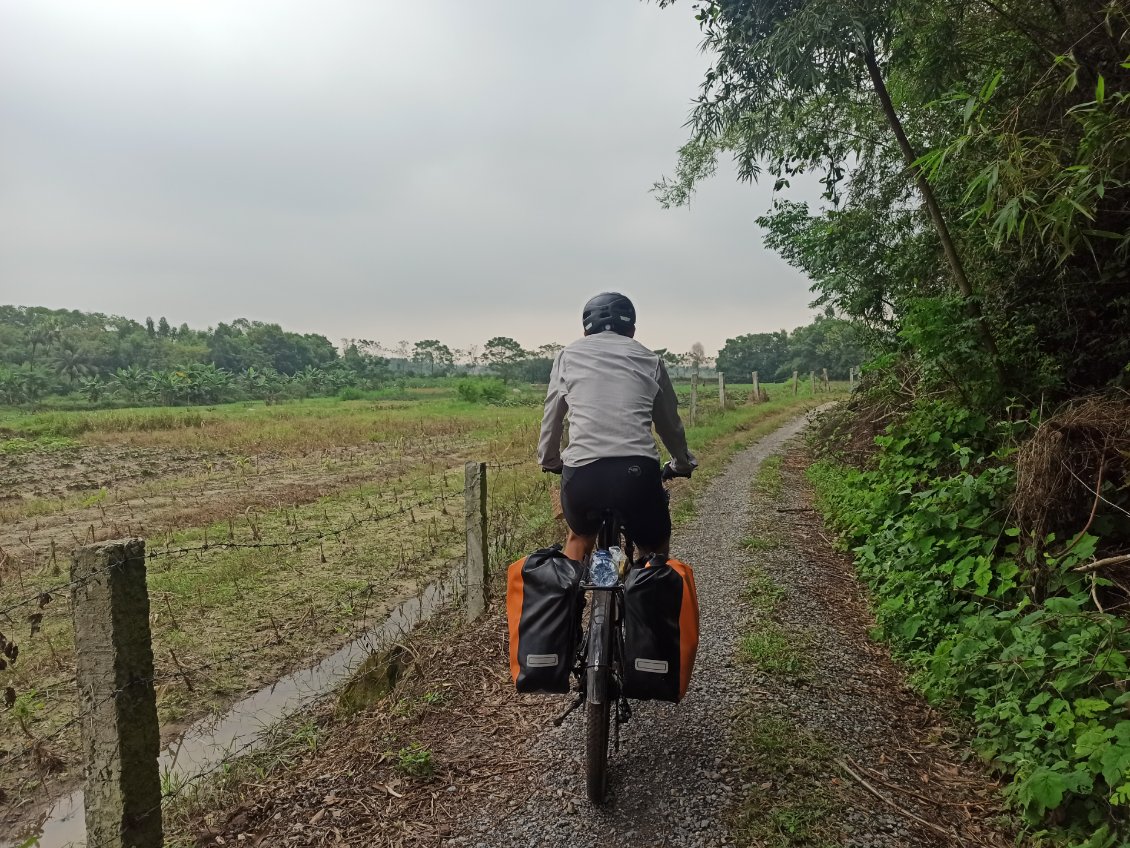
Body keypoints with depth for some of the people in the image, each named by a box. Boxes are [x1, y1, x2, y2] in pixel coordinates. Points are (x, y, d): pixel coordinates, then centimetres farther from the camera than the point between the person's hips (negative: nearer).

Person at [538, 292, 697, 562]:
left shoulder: (568, 355, 16)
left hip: (582, 471, 1)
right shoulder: (648, 359, 17)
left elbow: (551, 421, 22)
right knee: (655, 555, 24)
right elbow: (670, 423, 26)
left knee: (579, 538, 31)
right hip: (638, 472, 0)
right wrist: (681, 464, 44)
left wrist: (550, 462, 39)